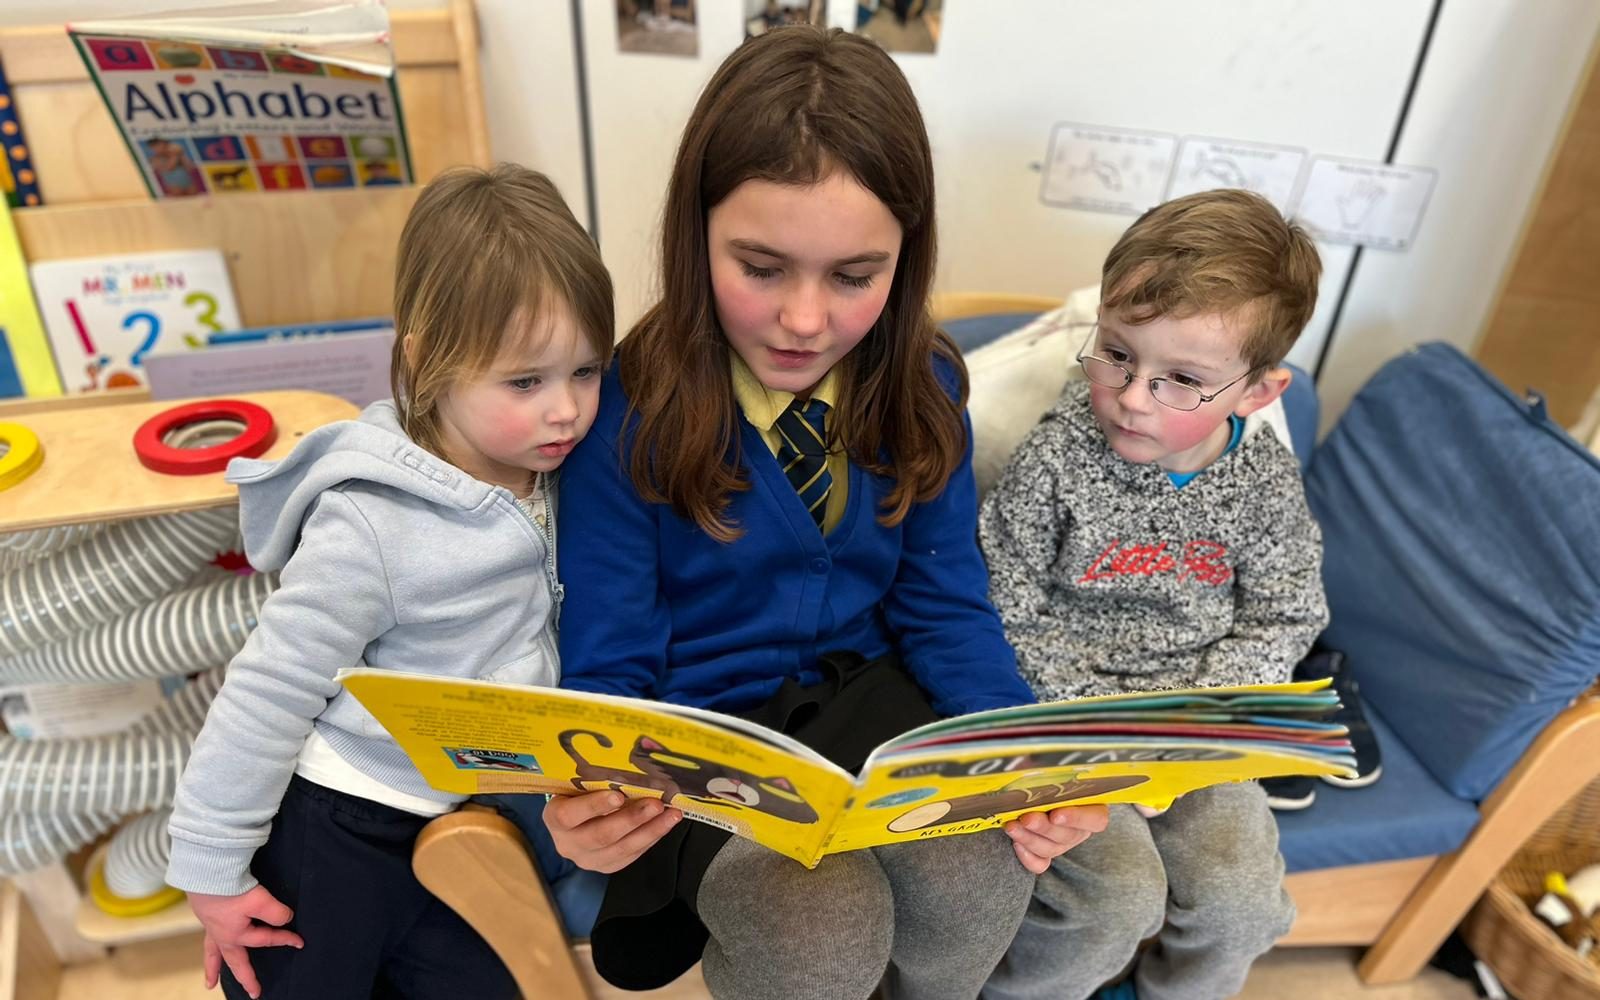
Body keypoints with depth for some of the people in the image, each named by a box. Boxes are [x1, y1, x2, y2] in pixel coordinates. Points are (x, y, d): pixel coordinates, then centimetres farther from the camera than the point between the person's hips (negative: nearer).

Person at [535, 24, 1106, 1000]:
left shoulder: (922, 386, -6)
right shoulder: (627, 411, -17)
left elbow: (945, 608, 0)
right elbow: (608, 667, -11)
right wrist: (594, 787, -33)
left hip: (866, 691, 3)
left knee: (980, 878, -23)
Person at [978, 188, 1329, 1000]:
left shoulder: (1267, 482, -7)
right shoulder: (1056, 462, -19)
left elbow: (1281, 620, 3)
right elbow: (1005, 615, -14)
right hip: (1066, 714, -3)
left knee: (1243, 900, -3)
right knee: (1119, 898, -17)